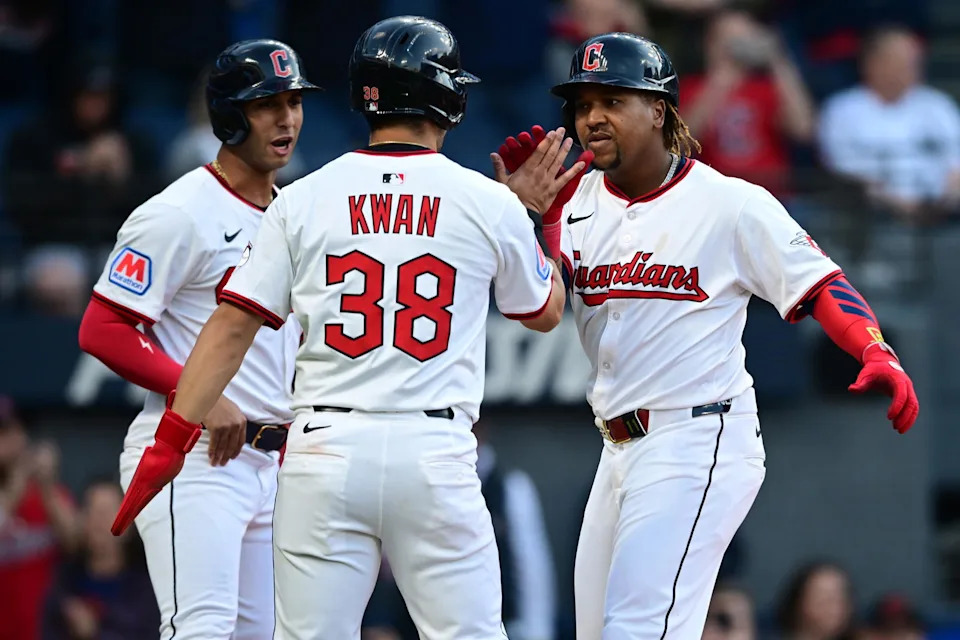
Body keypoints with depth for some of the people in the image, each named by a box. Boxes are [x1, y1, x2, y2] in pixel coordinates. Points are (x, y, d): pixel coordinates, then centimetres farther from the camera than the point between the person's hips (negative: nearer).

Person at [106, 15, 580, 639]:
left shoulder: (303, 199, 5)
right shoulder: (488, 204, 3)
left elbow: (233, 325, 2)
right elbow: (546, 311, 20)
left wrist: (174, 437, 4)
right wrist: (534, 215, 32)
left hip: (326, 448, 1)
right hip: (435, 455, -1)